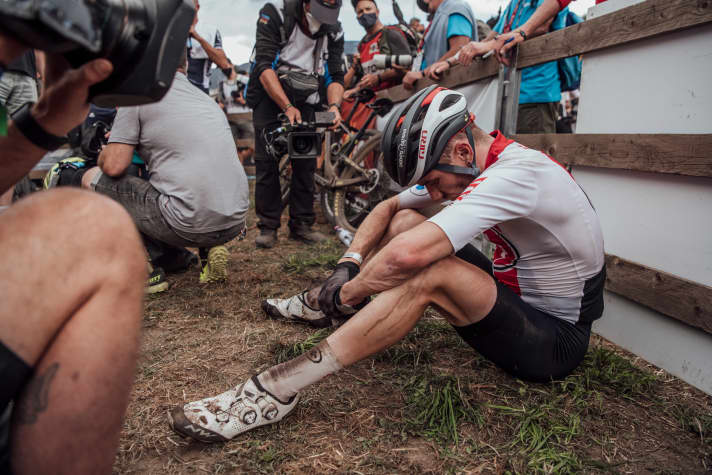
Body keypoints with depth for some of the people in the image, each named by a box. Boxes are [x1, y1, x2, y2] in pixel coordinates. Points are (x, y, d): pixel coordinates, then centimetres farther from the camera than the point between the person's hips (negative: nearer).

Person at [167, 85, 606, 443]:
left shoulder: (516, 173, -30)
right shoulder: (471, 163, -1)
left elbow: (407, 255, -40)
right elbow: (389, 206, 6)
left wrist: (349, 292, -22)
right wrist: (350, 260, -10)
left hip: (555, 340, -8)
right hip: (516, 294, 9)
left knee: (430, 271, -34)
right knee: (405, 220, 3)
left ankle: (275, 393, -29)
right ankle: (320, 303, 18)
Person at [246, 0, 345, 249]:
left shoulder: (334, 30, -2)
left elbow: (336, 75, -2)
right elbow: (264, 66, -21)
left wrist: (334, 105, -24)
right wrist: (287, 107, -31)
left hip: (305, 98, 3)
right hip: (270, 94, -3)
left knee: (306, 162, -3)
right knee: (267, 160, -8)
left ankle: (301, 224, 6)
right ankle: (268, 226, -1)